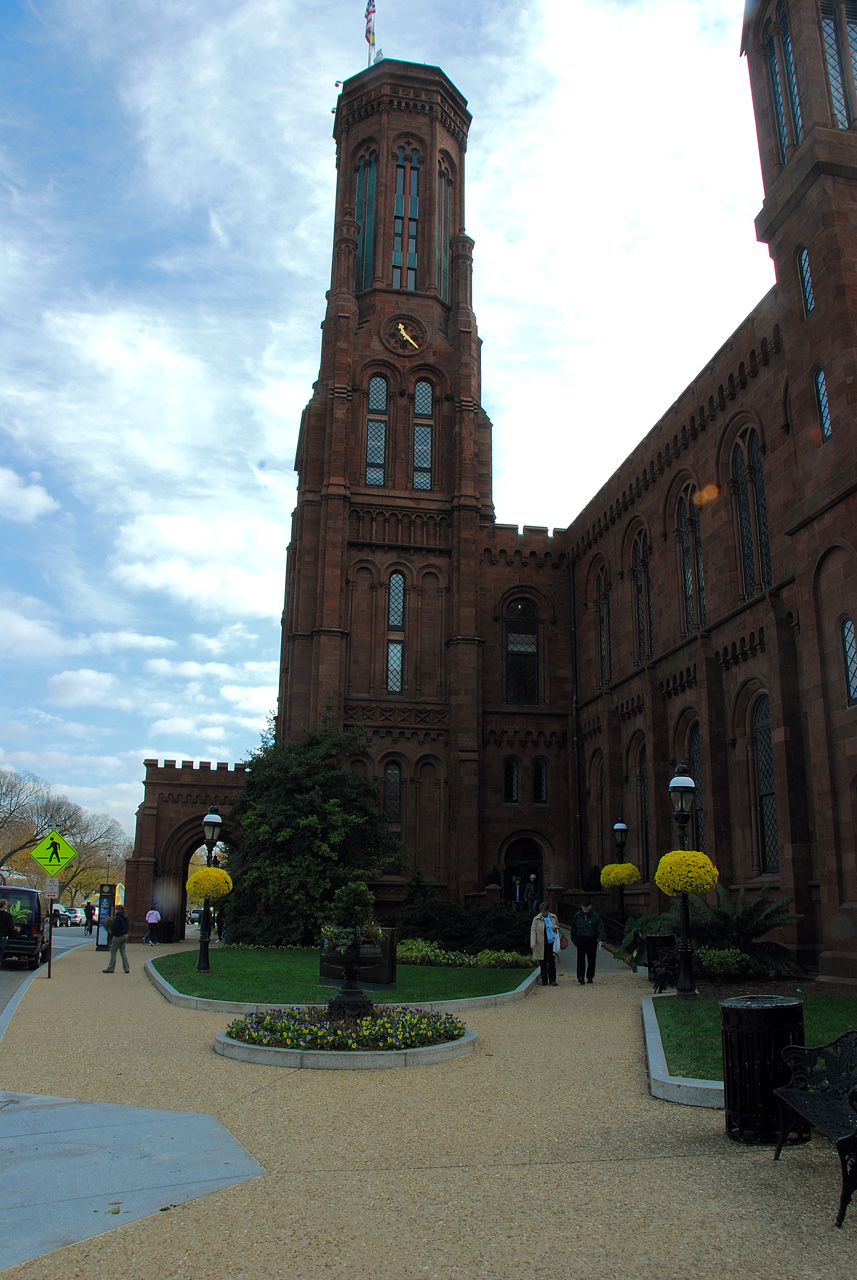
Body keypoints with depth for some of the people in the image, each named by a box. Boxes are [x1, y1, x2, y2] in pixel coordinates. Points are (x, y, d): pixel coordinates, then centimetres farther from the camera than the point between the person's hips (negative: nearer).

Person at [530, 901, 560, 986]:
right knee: (543, 963, 3)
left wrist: (556, 928, -3)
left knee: (551, 962, -3)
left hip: (551, 943, 1)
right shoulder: (536, 919, -3)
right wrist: (533, 943, -16)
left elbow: (558, 926, 22)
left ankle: (552, 980, 4)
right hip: (541, 944, -1)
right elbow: (533, 931, -6)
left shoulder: (553, 917, 6)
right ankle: (544, 981, 10)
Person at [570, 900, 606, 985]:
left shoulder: (595, 916, -2)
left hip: (592, 940, 0)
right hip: (581, 940, 0)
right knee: (581, 958, -11)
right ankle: (580, 976, -17)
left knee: (591, 959, 7)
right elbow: (573, 929, 13)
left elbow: (600, 928, -3)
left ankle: (590, 977, 19)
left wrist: (601, 939, -15)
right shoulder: (578, 916, 3)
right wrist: (574, 940, 11)